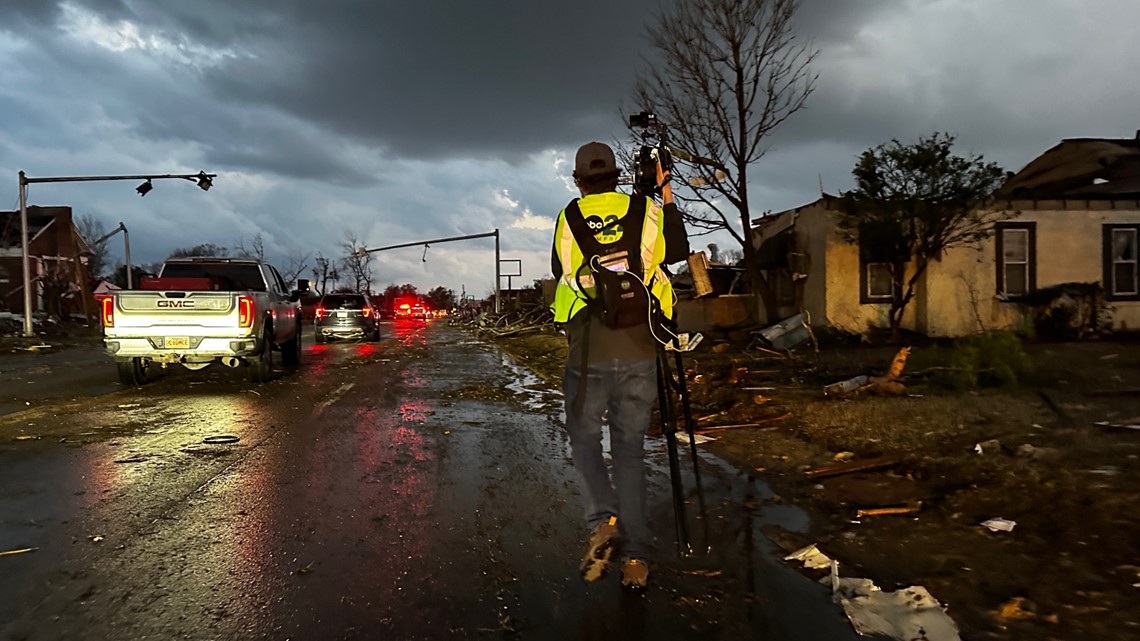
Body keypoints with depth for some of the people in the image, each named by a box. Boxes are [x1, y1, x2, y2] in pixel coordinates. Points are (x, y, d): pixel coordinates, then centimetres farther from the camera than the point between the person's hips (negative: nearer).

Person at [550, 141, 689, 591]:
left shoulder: (567, 219, 5)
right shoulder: (647, 211, 5)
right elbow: (678, 252, 19)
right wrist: (667, 198, 28)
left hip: (588, 353, -1)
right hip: (639, 351, 1)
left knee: (584, 439, 17)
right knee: (630, 449, 10)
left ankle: (603, 520, -4)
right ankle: (635, 557, 10)